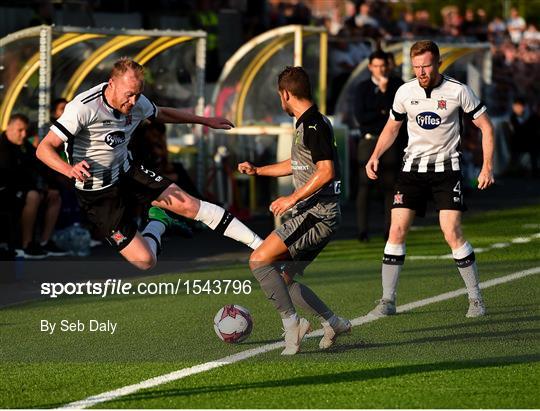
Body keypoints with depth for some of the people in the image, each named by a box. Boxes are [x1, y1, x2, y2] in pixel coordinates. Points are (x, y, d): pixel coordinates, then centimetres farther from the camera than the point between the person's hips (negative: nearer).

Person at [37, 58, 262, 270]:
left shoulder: (137, 103, -7)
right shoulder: (84, 108, -29)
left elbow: (161, 113, 19)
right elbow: (44, 148, -30)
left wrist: (205, 120, 22)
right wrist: (70, 169, -50)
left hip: (127, 173, 6)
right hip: (99, 194, -6)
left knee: (189, 204, -10)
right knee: (145, 260, -12)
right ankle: (158, 223, 20)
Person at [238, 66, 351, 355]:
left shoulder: (314, 125, -13)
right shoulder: (307, 124, 18)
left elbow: (326, 171, -23)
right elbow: (297, 164, 35)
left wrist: (292, 199, -20)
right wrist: (257, 171, 40)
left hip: (316, 214, -10)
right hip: (314, 215, 10)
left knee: (259, 261, -15)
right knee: (282, 280, 11)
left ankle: (291, 322, -15)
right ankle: (333, 323, 13)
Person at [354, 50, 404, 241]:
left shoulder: (397, 85, 7)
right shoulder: (363, 88, 5)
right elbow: (361, 117, -5)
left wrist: (385, 91, -11)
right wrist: (383, 112, -6)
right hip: (369, 140, -1)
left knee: (390, 186, 0)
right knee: (364, 185, -7)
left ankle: (389, 229, 3)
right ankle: (362, 230, -7)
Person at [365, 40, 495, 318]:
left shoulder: (458, 91, -8)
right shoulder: (405, 92, 0)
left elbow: (485, 126, 0)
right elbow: (392, 127, 17)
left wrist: (487, 166, -7)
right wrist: (375, 156, 2)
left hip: (446, 168, -3)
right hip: (413, 167, 3)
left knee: (452, 234, -14)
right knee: (397, 230, -7)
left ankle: (475, 299, 0)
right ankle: (387, 301, 1)